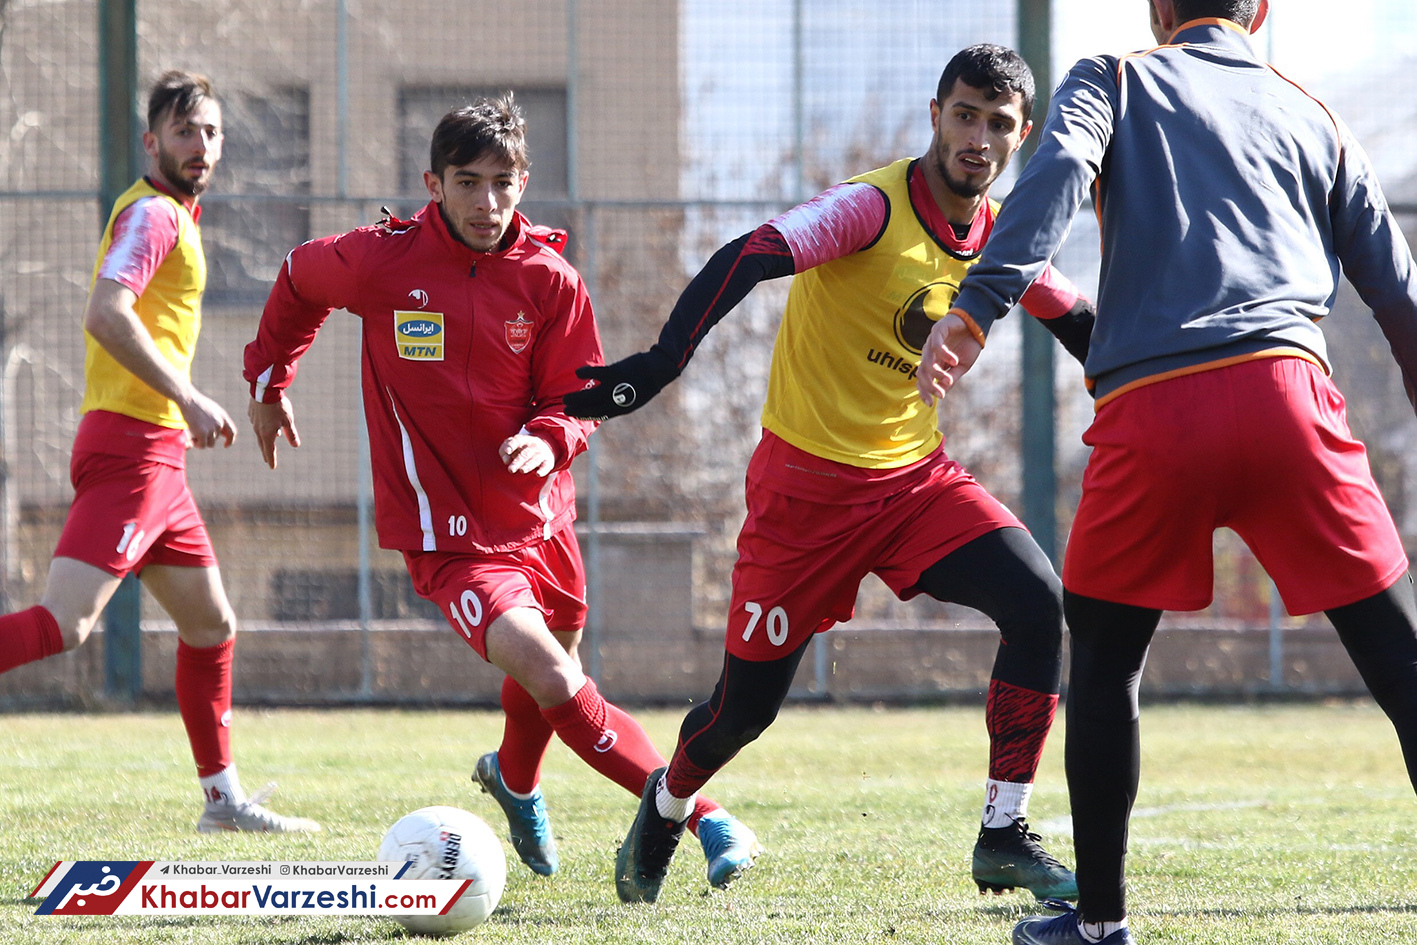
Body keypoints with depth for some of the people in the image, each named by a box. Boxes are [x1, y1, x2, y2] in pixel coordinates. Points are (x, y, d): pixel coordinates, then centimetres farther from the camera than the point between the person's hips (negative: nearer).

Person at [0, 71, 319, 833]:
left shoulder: (175, 214, 21)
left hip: (156, 458, 11)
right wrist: (187, 399, -26)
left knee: (212, 625, 18)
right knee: (63, 623, -22)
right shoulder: (152, 213, -9)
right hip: (131, 447, -11)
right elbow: (105, 313, -24)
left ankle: (223, 797, 25)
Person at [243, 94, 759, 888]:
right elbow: (299, 282, 12)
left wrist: (547, 441, -20)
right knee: (555, 685, -22)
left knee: (551, 673, 20)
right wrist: (268, 380, 21)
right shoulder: (379, 261, -9)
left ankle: (516, 780, 55)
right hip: (446, 531, -4)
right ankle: (705, 818, -22)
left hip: (537, 515, 4)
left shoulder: (550, 280, -5)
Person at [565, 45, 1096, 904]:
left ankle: (1005, 841, -12)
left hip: (917, 474, 5)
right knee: (747, 705, 2)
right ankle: (665, 810, 37)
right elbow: (747, 260, -30)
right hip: (808, 478, -5)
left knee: (1038, 601, -19)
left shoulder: (1004, 241, 2)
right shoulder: (873, 209, -19)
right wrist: (662, 364, -42)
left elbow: (1082, 326, 21)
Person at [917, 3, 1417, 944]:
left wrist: (978, 305, -15)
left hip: (1149, 409, -1)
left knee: (1105, 654, 18)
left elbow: (1057, 173, -5)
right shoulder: (1312, 118, 24)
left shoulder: (1117, 81, 18)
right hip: (1285, 386, 1)